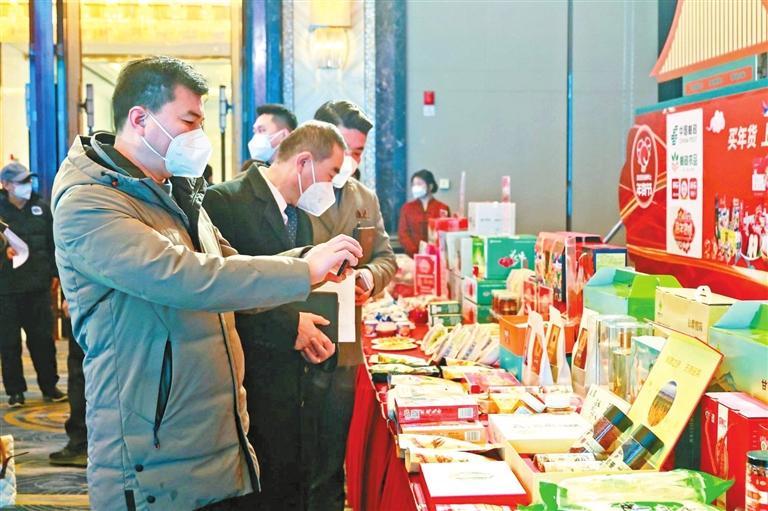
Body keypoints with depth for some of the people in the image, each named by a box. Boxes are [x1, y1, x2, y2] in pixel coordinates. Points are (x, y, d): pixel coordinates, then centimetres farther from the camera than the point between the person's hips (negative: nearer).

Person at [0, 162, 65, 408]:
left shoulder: (41, 207, 8)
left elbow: (52, 242, 12)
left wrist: (54, 273, 9)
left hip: (38, 286, 3)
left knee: (43, 339, 9)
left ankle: (49, 386, 19)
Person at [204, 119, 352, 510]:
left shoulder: (301, 215, 15)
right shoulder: (223, 202, -12)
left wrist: (312, 332, 4)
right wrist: (289, 324, -18)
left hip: (298, 384, 8)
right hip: (255, 386, -8)